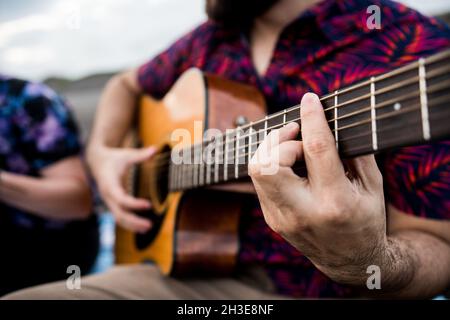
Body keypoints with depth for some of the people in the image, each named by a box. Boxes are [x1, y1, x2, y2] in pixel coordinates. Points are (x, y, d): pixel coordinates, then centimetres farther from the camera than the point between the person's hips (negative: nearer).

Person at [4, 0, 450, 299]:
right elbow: (127, 84, 22)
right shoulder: (208, 41, 6)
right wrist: (100, 152, 3)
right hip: (190, 270, 5)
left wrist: (370, 262, -36)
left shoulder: (410, 45, -14)